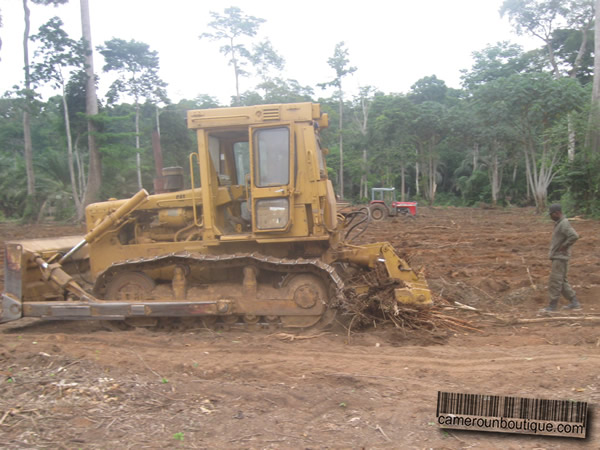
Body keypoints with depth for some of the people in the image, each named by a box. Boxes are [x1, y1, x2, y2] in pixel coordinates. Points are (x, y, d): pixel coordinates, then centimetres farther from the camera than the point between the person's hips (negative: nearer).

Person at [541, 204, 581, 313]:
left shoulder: (564, 224, -17)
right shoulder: (559, 223, 14)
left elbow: (574, 236, -30)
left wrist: (564, 246, -20)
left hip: (560, 257, -10)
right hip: (557, 256, 10)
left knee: (555, 281, -6)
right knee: (561, 281, 13)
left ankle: (552, 306, -1)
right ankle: (574, 303, 18)